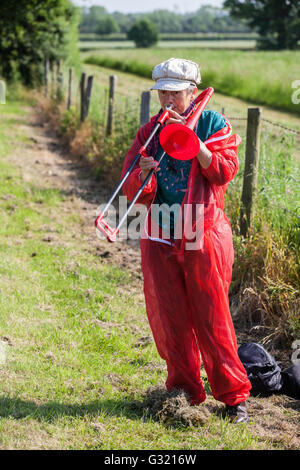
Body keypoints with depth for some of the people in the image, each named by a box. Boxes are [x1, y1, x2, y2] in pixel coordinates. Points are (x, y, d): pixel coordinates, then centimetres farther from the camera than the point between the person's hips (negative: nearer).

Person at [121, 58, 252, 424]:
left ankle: (234, 394, 8)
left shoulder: (213, 124, 2)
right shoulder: (149, 132, 10)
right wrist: (142, 175, -18)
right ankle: (185, 390, 20)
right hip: (160, 236, 4)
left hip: (204, 234, -3)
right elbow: (131, 190, 5)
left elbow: (225, 170, -12)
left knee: (212, 317, -3)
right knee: (167, 317, 5)